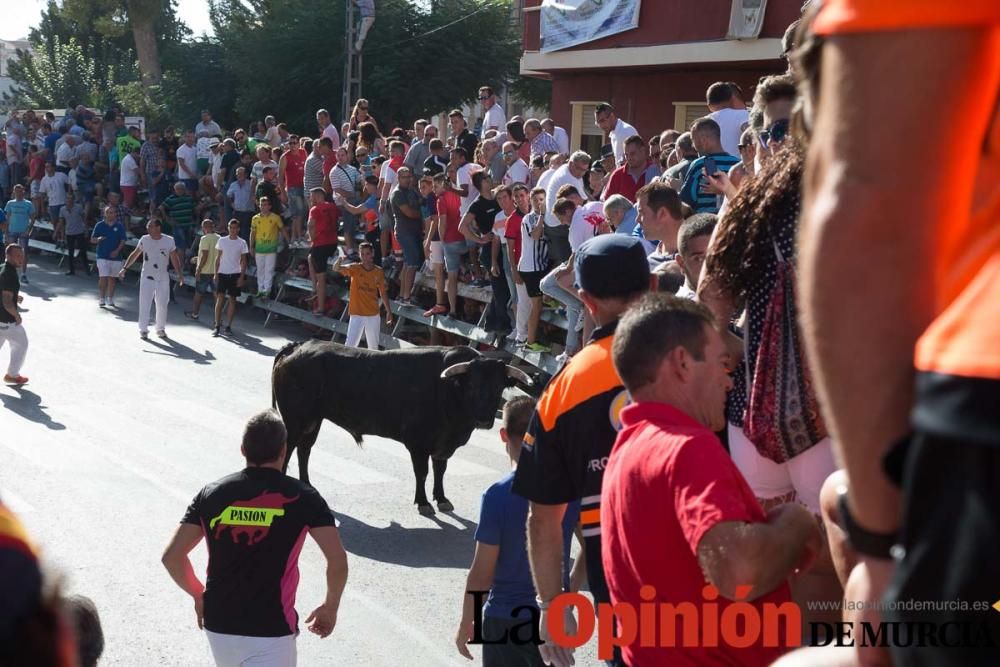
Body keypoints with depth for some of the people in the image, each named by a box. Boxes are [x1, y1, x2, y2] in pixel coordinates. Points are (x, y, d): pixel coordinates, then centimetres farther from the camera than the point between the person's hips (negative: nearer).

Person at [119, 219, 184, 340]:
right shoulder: (144, 239, -3)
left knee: (162, 306, 7)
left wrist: (180, 274, -5)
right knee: (144, 304, -6)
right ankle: (143, 330, 1)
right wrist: (124, 268, 1)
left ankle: (161, 329, 21)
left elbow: (174, 259, 2)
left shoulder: (169, 241, -5)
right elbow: (135, 255, 6)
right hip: (147, 277, 0)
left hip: (163, 278, 0)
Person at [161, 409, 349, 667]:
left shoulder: (211, 493, 1)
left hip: (218, 626, 4)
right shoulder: (301, 496, -7)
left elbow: (171, 556, 0)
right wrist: (330, 607, 4)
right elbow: (337, 560, -13)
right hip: (271, 633, -4)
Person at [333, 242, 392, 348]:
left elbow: (383, 292, 8)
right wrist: (339, 260, -46)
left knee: (373, 346, 15)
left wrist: (388, 311, 9)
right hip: (356, 314, -2)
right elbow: (336, 269, -22)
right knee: (350, 344, -11)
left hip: (373, 315, 2)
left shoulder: (379, 272, -1)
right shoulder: (355, 268, -7)